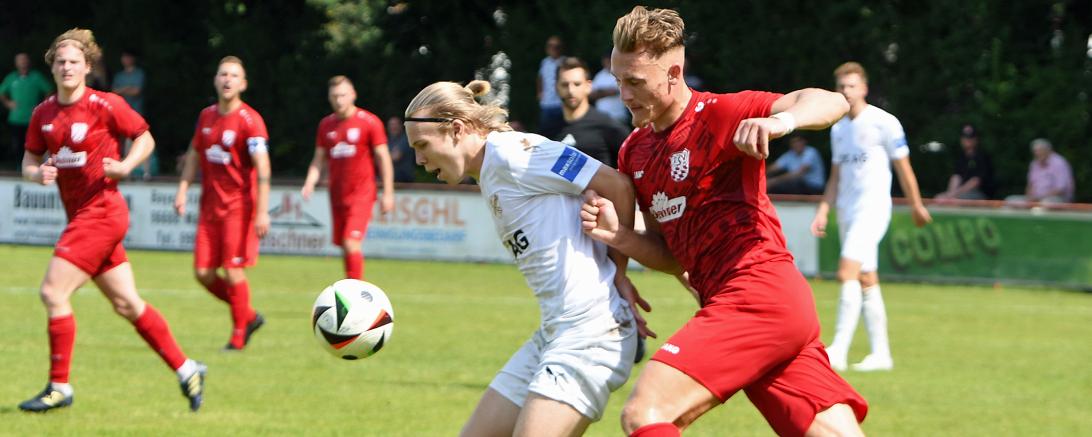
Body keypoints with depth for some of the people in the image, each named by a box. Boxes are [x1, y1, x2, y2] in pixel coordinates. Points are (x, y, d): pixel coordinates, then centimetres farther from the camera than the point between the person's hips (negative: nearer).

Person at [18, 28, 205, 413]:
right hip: (80, 215, 7)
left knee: (53, 292, -14)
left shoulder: (105, 106, -10)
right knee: (126, 303, 11)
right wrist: (38, 173, -10)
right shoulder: (43, 114, 7)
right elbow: (29, 163, 13)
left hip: (101, 211, -7)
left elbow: (145, 138, 1)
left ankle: (59, 387, -6)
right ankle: (186, 369, 21)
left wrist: (125, 166, -16)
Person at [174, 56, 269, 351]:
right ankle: (248, 316, 22)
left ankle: (238, 336, 7)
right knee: (203, 272, 2)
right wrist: (182, 190, 8)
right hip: (210, 205, 7)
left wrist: (262, 212, -23)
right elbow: (194, 155, 20)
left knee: (233, 272, -8)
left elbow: (262, 167, -17)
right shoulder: (206, 116, 9)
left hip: (238, 205, -7)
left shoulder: (250, 121, -12)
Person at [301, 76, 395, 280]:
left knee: (351, 243, -18)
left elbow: (383, 158, -2)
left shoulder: (369, 122, -4)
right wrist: (310, 183, -5)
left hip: (361, 194, -5)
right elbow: (319, 160, 13)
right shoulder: (326, 125, 10)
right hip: (337, 194, 5)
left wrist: (388, 193, -4)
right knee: (344, 247, 9)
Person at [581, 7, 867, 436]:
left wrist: (781, 120, -35)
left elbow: (831, 102, -15)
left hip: (756, 297, -8)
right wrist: (616, 235, 1)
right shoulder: (634, 151, 17)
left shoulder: (718, 115, -7)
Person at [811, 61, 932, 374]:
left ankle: (838, 350, -25)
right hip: (847, 210, 7)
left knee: (847, 272, -20)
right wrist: (823, 211, 10)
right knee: (867, 281, 8)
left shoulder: (884, 123, -6)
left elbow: (903, 169, 0)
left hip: (873, 207, -7)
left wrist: (917, 207, 6)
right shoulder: (838, 128, 13)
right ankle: (881, 353, 12)